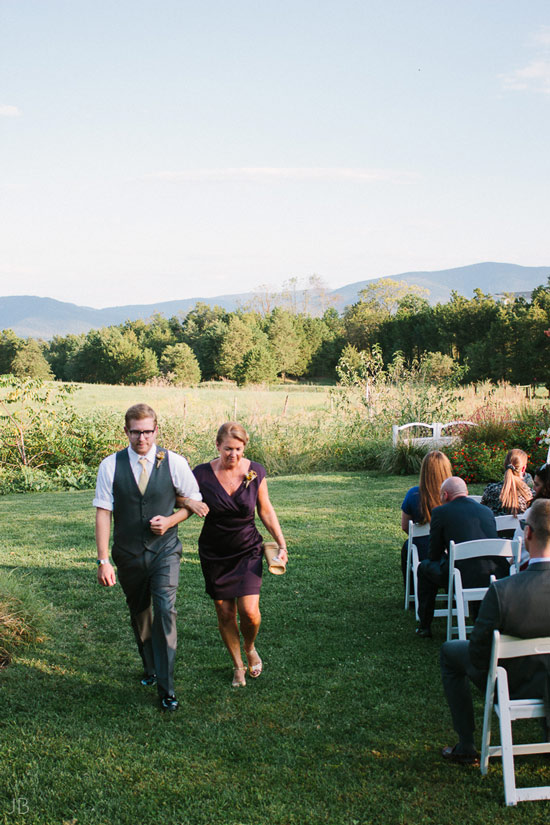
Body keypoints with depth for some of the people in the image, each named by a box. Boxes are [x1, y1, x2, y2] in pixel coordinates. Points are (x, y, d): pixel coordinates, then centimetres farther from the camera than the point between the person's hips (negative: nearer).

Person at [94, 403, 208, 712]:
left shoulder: (174, 463, -6)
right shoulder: (111, 466, -6)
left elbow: (194, 502, 6)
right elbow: (103, 513, -6)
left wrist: (170, 520, -13)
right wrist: (104, 560, -11)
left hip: (164, 550, -2)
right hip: (129, 555, 2)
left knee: (165, 610, -16)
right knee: (139, 614, 17)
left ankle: (165, 687, -8)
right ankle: (150, 668, 40)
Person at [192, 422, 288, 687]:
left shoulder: (255, 472, -7)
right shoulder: (202, 474, -12)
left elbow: (266, 510, 5)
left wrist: (282, 544, 6)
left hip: (248, 550, 0)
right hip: (214, 555, 0)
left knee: (249, 610, -10)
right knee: (225, 613, 5)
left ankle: (250, 649, 24)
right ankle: (238, 666, 28)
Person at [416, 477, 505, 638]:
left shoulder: (440, 512, 4)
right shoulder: (487, 510, 18)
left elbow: (434, 554, 9)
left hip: (466, 579, -5)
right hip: (498, 577, 5)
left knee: (425, 567, 22)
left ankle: (425, 627, 25)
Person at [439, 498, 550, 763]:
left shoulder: (502, 591, -34)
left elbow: (479, 649, -20)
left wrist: (485, 670, 1)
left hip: (512, 684, -3)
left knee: (450, 651, 23)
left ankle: (466, 746, 27)